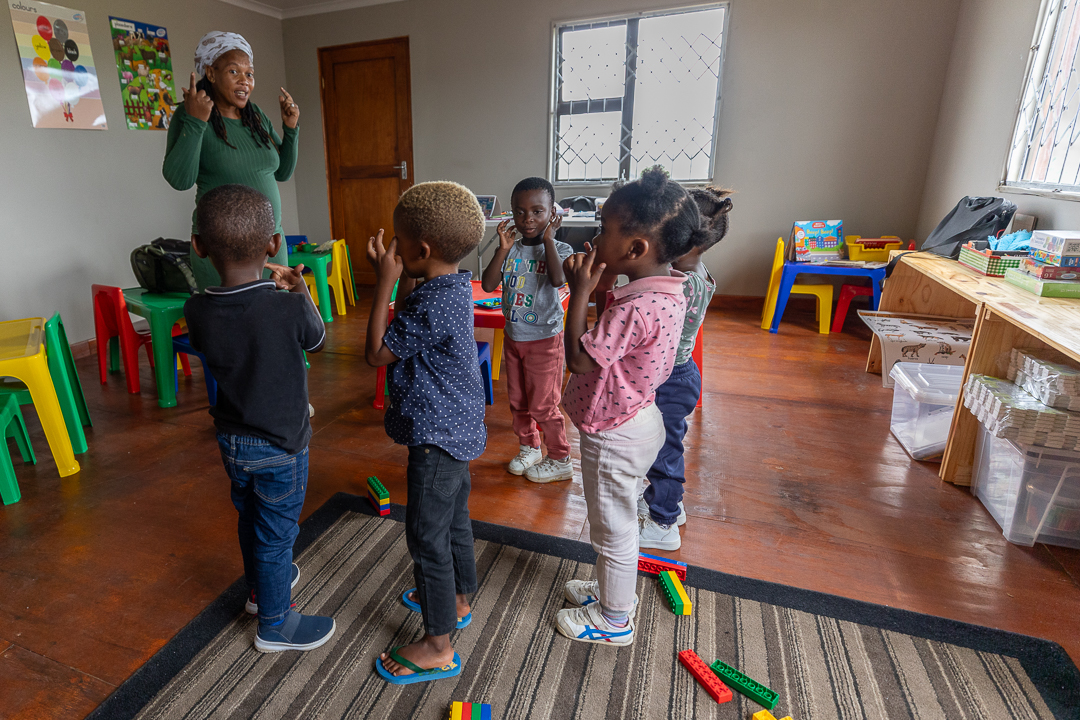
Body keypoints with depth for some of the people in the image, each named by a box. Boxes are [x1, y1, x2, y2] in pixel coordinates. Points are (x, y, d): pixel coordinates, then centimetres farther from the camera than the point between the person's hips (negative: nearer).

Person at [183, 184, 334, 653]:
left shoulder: (197, 311, -13)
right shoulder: (290, 310, -27)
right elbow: (316, 341, -5)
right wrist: (300, 289, 8)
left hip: (231, 440, 6)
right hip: (280, 447, -5)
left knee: (250, 517, 26)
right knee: (276, 535, 12)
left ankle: (260, 586, 51)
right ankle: (275, 625, 31)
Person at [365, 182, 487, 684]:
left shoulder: (432, 304, -27)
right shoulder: (454, 285, 3)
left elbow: (376, 353, -19)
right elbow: (408, 329, 15)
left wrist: (385, 280, -17)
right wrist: (403, 282, 4)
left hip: (438, 437, -10)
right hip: (457, 429, 10)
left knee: (427, 536, 3)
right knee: (454, 520, 24)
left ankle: (438, 647, 20)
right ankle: (458, 599, 45)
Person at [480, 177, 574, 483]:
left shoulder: (560, 250, -10)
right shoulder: (510, 249, -1)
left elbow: (558, 279, -31)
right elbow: (488, 285, -9)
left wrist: (549, 239, -22)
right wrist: (502, 249, -17)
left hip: (545, 338, -5)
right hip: (513, 336, 5)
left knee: (543, 405, 2)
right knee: (517, 401, 18)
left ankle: (560, 460, 22)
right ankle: (529, 448, 40)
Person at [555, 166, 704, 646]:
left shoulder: (636, 308, -31)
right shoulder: (668, 289, -1)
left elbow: (578, 358, -25)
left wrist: (581, 292, -22)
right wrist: (593, 288, -5)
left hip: (614, 433, -9)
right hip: (636, 420, 9)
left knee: (613, 526, 12)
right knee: (617, 521, 27)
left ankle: (613, 620, 35)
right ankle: (613, 590, 49)